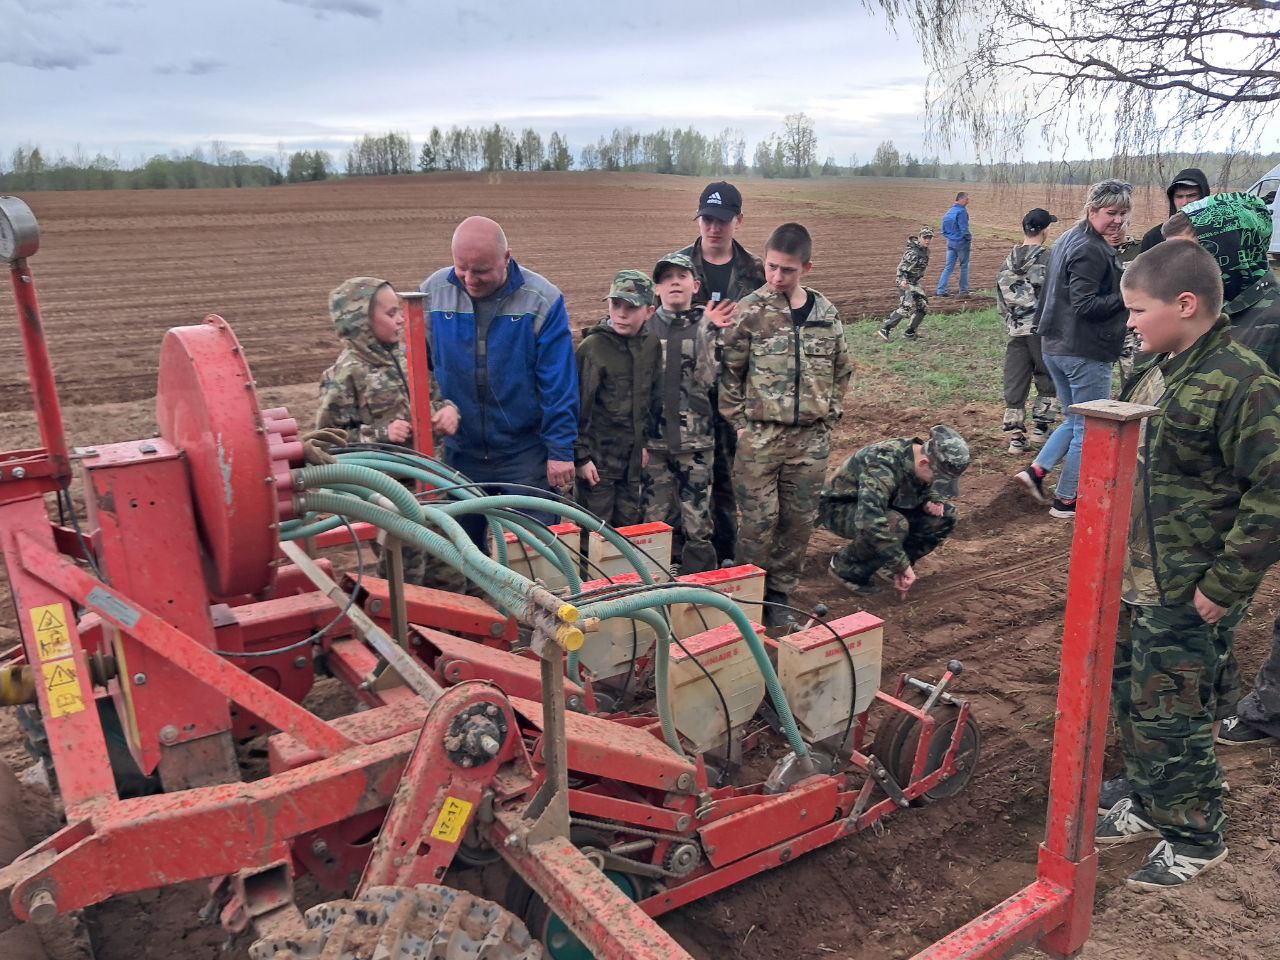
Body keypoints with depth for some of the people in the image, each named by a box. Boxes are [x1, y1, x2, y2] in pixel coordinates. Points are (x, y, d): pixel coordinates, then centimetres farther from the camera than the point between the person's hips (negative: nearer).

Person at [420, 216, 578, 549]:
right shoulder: (433, 291, -4)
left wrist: (560, 449, -11)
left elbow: (559, 384, -11)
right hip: (459, 452, 3)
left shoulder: (542, 300, -12)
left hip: (526, 453, -3)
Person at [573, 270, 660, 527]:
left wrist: (643, 441, 15)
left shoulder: (651, 345, 3)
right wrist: (581, 456, -13)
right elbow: (580, 405, -12)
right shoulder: (592, 346, -13)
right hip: (598, 456, -5)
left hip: (632, 456, 5)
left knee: (629, 525, 13)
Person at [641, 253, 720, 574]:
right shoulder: (644, 327, 6)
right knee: (655, 521, 8)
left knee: (697, 523, 1)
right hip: (653, 439, 2)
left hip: (696, 440, -1)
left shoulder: (708, 327, 2)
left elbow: (707, 380, -8)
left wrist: (709, 333, -17)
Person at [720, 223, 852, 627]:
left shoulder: (826, 313, 5)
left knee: (799, 521, 9)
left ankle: (780, 593, 24)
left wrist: (830, 415, 9)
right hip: (759, 437, -3)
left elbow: (842, 370, 16)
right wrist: (739, 422, -4)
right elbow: (728, 372, -1)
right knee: (758, 521, -2)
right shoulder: (749, 312, -5)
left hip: (811, 439, 4)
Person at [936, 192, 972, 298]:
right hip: (961, 243, -6)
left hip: (950, 242, 6)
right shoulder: (962, 211, -15)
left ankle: (941, 290, 0)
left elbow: (944, 230, 12)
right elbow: (964, 229, -19)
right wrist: (970, 238, -4)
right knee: (964, 267, 6)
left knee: (948, 267, 7)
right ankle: (963, 291, 12)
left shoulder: (949, 212, 9)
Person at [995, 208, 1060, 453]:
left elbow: (1000, 302, 10)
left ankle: (1016, 436, 10)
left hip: (1015, 330, 5)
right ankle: (1041, 425, 13)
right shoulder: (1048, 259, -10)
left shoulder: (1008, 261, 6)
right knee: (1049, 380, 13)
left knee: (1014, 384, 7)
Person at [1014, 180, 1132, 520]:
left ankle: (1036, 470, 13)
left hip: (1055, 347, 9)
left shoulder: (1068, 240, 13)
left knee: (1075, 420, 23)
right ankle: (1066, 502, 9)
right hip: (1086, 352, -9)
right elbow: (1085, 304, -22)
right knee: (1089, 429, 3)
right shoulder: (1092, 251, -17)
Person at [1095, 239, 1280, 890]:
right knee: (1129, 700, 19)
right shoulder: (1156, 372, 8)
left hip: (1187, 599, -8)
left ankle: (1195, 838, 26)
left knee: (1169, 716, 4)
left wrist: (1226, 584, -19)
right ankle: (1149, 805, 40)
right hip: (1134, 582, 8)